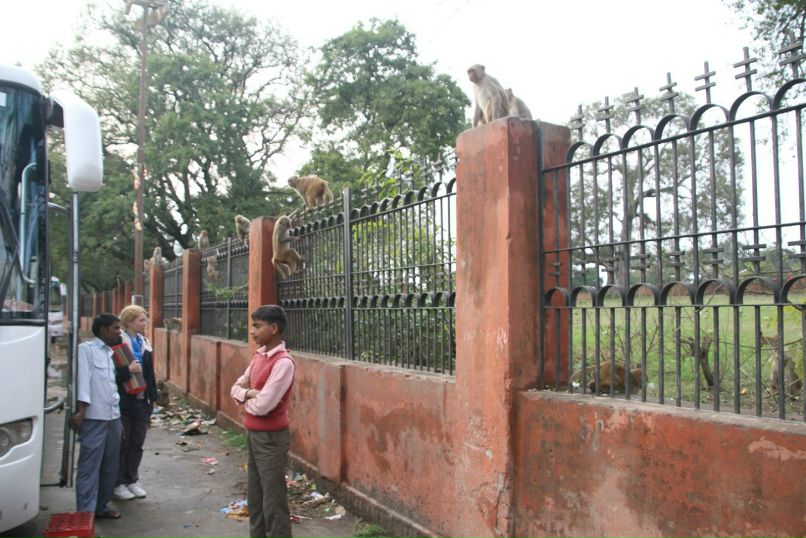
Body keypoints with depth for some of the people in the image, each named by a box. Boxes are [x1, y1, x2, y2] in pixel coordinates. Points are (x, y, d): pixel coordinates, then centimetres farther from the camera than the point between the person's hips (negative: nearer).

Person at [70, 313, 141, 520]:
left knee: (110, 465, 12)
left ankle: (100, 506, 23)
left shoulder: (111, 352, 17)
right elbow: (83, 378, -14)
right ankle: (85, 512, 1)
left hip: (113, 416, 8)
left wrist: (128, 371, 3)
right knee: (89, 466, -4)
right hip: (94, 417, -7)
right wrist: (81, 411, -19)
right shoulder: (86, 349, -6)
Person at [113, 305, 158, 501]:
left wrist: (152, 397, 13)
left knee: (137, 443, 13)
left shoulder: (144, 343, 12)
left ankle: (132, 479, 25)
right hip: (123, 401, -6)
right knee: (122, 443, 4)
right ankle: (118, 483, 17)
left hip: (142, 400, 6)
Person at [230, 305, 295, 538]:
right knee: (254, 498, 20)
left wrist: (245, 397, -5)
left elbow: (262, 406, -25)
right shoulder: (259, 356, 7)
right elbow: (236, 388, 10)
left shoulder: (283, 362, -21)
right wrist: (248, 392, -12)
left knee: (273, 503, -1)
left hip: (271, 438, -9)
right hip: (253, 435, 9)